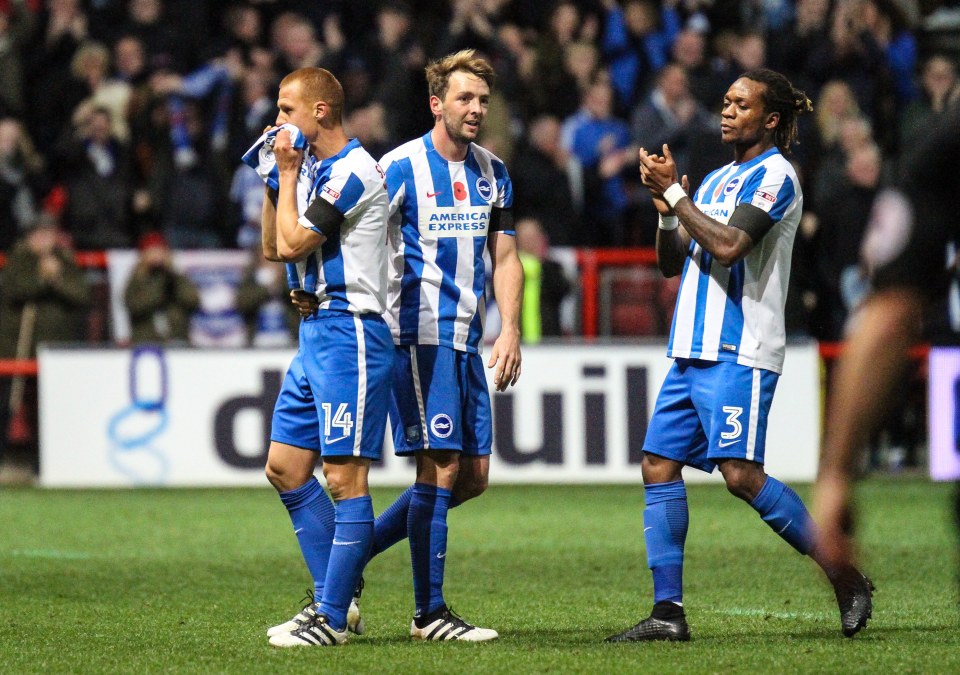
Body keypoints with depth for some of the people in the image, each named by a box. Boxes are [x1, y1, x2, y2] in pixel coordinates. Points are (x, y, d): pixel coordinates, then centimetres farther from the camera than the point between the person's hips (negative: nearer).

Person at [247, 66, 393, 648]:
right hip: (316, 332, 10)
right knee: (286, 468, 10)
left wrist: (288, 173, -6)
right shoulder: (315, 169, 16)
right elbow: (273, 249, 20)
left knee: (345, 476, -7)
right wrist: (273, 178, 12)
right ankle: (334, 599, 15)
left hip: (349, 332, -10)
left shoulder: (354, 171, -13)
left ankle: (333, 618, -6)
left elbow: (293, 243, -16)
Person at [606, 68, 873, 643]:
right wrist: (667, 204, 4)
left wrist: (674, 193, -12)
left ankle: (846, 576, -3)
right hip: (694, 350, 9)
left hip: (740, 353, -9)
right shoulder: (716, 180, 20)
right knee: (659, 466, 0)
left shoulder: (774, 176, -7)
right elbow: (672, 264, 20)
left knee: (742, 475, -15)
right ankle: (668, 612, 1)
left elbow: (727, 246, -20)